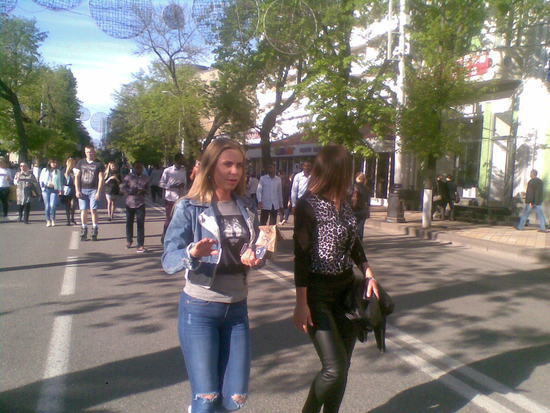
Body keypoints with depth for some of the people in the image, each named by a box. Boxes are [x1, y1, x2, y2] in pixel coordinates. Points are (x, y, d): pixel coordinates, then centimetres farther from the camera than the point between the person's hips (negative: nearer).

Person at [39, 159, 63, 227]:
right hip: (46, 189, 1)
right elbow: (41, 180, 13)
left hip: (54, 190, -1)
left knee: (52, 205, -15)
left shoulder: (58, 171, 16)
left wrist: (60, 189, 6)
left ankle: (53, 220, 0)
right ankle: (48, 220, 5)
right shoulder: (44, 170, 15)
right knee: (47, 206, -2)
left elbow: (60, 181, 16)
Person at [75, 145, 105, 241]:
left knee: (93, 210, -7)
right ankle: (84, 231, 9)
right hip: (82, 190, 2)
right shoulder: (81, 163, 10)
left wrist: (98, 192, -9)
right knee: (83, 210, 1)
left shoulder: (99, 164, 4)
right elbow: (77, 177, 8)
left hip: (94, 190, -2)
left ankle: (94, 231, 2)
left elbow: (101, 179, -1)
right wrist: (77, 190, -2)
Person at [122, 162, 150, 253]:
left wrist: (144, 191, -12)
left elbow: (147, 189, 11)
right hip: (130, 203, 0)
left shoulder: (145, 178, 7)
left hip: (140, 204, 0)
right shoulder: (128, 177, -1)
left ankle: (140, 246, -6)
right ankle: (129, 241, 34)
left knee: (141, 224, -6)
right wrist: (134, 191, -18)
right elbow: (123, 188, -4)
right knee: (129, 222, 12)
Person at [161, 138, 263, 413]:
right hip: (199, 309, -4)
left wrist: (253, 258, -10)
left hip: (237, 308, 5)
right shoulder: (189, 207, -9)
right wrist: (193, 253, -33)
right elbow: (168, 260, -13)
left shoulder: (245, 207, 5)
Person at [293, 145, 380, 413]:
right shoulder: (308, 204, -13)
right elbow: (301, 255, -14)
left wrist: (367, 271, 6)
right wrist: (301, 304, -15)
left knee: (343, 366, 11)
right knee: (335, 369, -9)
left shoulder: (342, 202, 6)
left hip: (346, 287, 7)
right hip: (318, 292, -7)